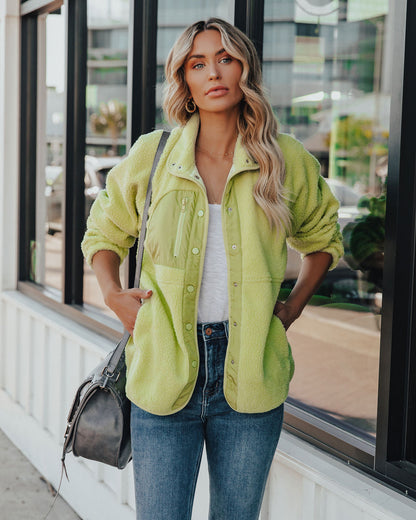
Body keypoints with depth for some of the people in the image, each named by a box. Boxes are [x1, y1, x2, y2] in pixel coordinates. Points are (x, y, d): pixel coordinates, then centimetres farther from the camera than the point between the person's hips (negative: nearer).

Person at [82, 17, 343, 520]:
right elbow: (103, 233, 17)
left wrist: (292, 306, 8)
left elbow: (322, 239, 20)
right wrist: (113, 294, 1)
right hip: (163, 371, 0)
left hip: (250, 373, 1)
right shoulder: (151, 155, 2)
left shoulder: (287, 161, 2)